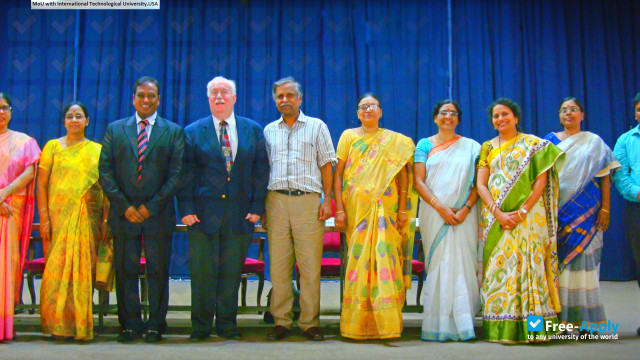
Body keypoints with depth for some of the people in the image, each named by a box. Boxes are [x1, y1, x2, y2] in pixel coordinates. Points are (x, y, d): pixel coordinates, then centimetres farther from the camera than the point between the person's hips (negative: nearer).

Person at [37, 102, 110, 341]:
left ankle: (81, 325, 8)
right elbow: (41, 185, 3)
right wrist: (44, 219, -6)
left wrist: (106, 220, -2)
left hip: (88, 219, 1)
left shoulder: (98, 150, 12)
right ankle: (57, 325, 8)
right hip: (58, 216, -1)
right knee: (57, 268, -2)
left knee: (84, 270, -1)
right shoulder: (52, 147, 9)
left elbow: (106, 187, 8)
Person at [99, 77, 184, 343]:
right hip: (123, 214, 2)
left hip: (158, 214, -1)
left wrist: (151, 206, -10)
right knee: (125, 271, 5)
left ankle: (155, 326, 14)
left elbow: (177, 175, -1)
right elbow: (105, 171, 4)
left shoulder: (173, 132, 6)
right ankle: (130, 325, 16)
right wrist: (124, 206, -6)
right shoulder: (115, 129, 11)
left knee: (158, 271, 3)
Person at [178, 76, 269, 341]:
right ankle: (201, 327, 14)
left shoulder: (253, 130, 10)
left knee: (231, 271, 6)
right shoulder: (193, 132, 7)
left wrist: (257, 207, 0)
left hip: (240, 215, 1)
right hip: (204, 213, -1)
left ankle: (227, 325, 19)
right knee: (202, 272, 1)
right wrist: (186, 209, -5)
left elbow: (261, 171, 7)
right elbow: (185, 174, 4)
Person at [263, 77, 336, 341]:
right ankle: (281, 322, 9)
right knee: (278, 264, 1)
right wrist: (260, 205, 8)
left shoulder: (316, 126, 11)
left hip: (308, 200, -2)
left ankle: (310, 322, 4)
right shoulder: (268, 130, 18)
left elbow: (326, 165, 7)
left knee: (310, 265, -4)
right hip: (276, 199, 2)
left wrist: (327, 200, -3)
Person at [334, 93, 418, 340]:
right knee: (358, 261, -1)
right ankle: (357, 323, 6)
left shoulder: (395, 141, 11)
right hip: (356, 208, 1)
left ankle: (386, 322, 0)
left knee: (384, 259, -7)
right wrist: (339, 208, -3)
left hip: (385, 209, 0)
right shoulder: (348, 136, 11)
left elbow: (403, 176, 8)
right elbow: (337, 174, 7)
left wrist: (402, 209, -1)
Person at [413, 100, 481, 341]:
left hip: (463, 215, 1)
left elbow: (478, 183, 6)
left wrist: (466, 208, -11)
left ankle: (461, 324, 3)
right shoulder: (425, 145, 10)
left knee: (462, 265, -4)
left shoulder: (471, 147, 12)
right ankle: (438, 324, 2)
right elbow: (418, 181, 1)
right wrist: (440, 207, -11)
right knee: (437, 265, -4)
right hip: (433, 214, 0)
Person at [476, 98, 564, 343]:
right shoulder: (488, 147, 13)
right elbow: (481, 185, 4)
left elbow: (541, 180, -2)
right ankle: (501, 328, 1)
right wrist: (498, 213, -11)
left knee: (528, 265, -6)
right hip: (494, 216, 2)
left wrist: (524, 210, -16)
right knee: (498, 267, -3)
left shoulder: (533, 144, 7)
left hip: (528, 216, -2)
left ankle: (531, 326, 0)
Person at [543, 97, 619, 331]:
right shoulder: (551, 140, 12)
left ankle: (586, 318, 2)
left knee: (583, 258, -3)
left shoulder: (594, 142, 10)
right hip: (557, 211, 1)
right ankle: (561, 317, 0)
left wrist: (605, 208, -5)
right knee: (558, 260, -3)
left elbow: (605, 177, 5)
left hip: (586, 212, -1)